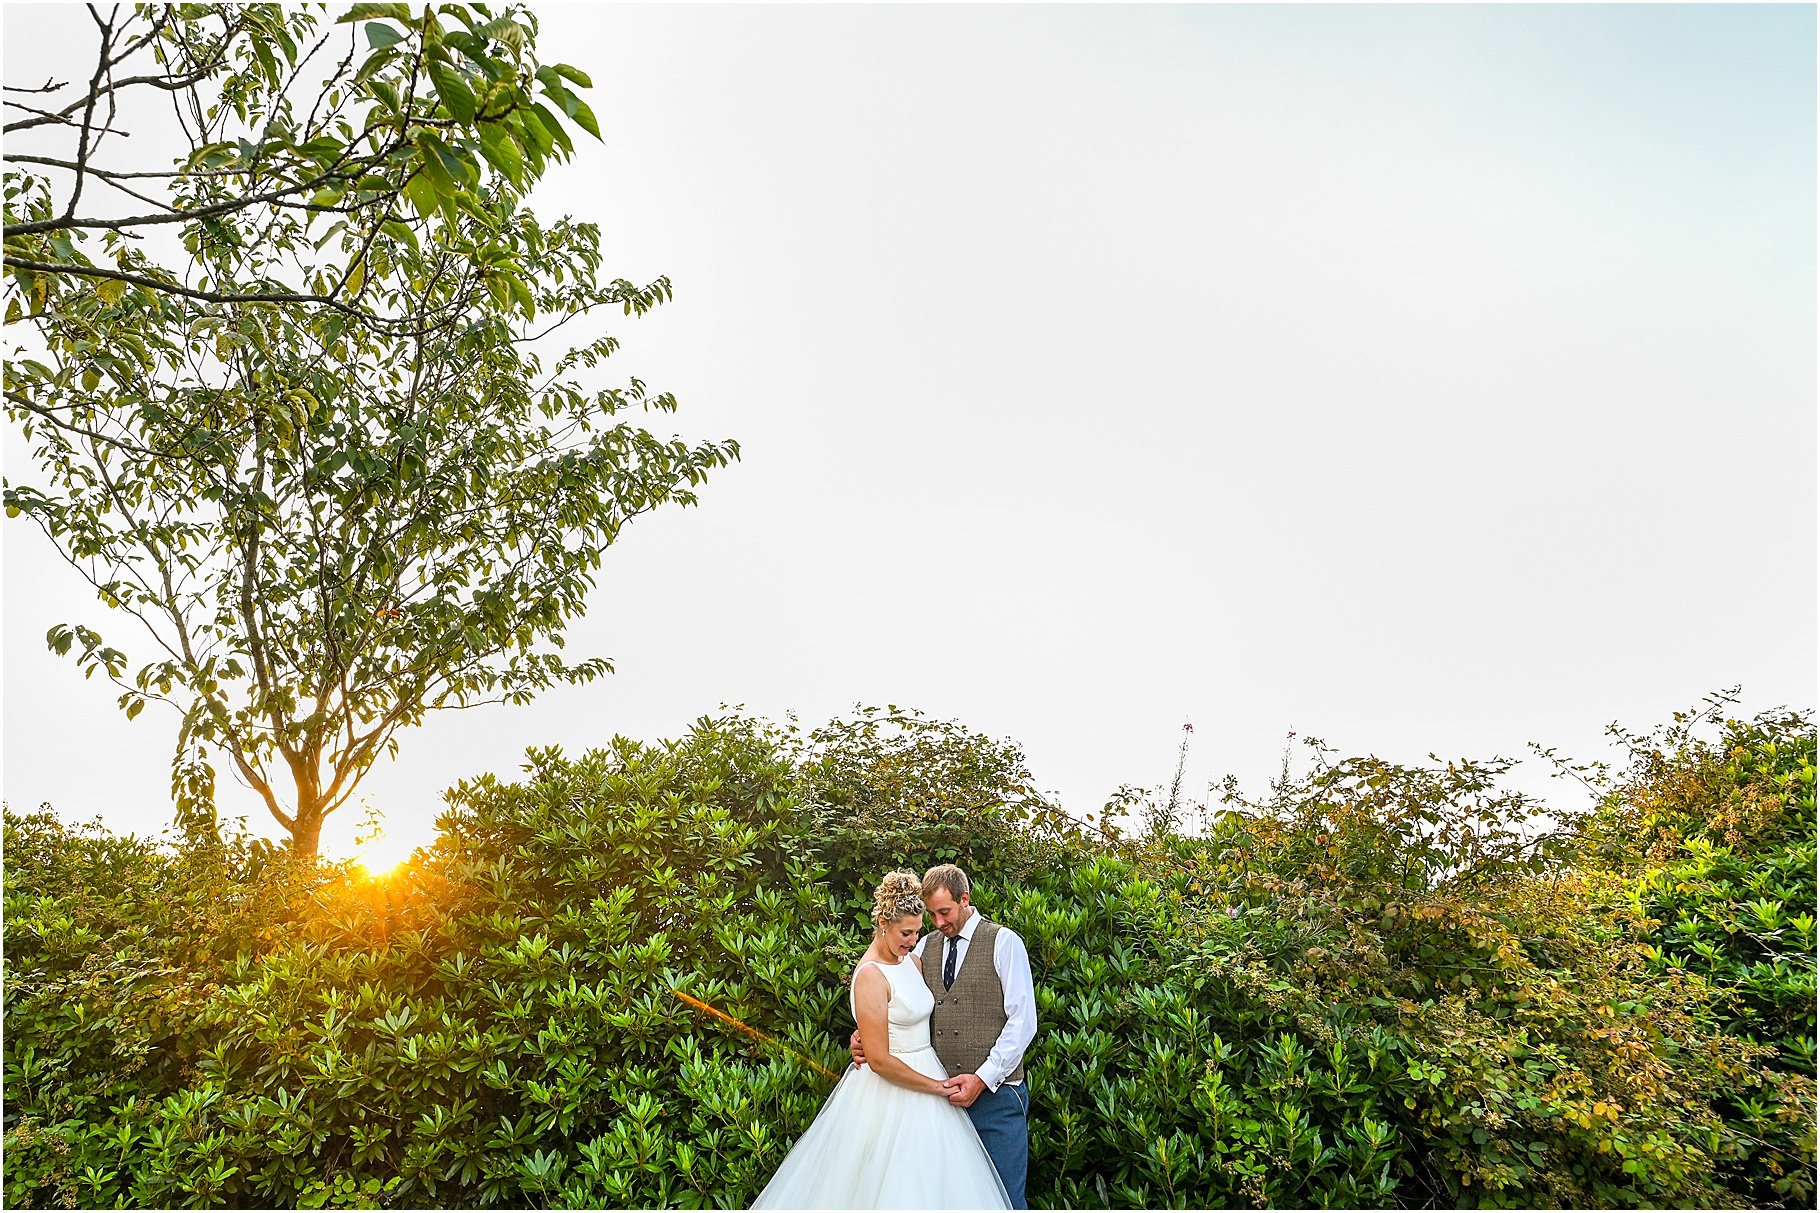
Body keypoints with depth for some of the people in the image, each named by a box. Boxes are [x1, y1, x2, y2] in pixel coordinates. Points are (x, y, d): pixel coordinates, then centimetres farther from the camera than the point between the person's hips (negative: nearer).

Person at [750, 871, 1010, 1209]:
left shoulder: (910, 960, 4)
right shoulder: (871, 974, -21)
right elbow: (879, 1060, -22)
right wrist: (936, 1087, -14)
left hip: (925, 1073, 8)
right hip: (892, 1090, -8)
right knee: (893, 1187, 3)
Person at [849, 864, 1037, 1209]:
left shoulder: (1004, 943, -5)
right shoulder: (926, 946, 10)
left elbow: (1023, 1022, -9)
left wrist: (982, 1079, -14)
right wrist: (865, 1035, -11)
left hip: (995, 1094, -4)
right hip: (944, 1094, 4)